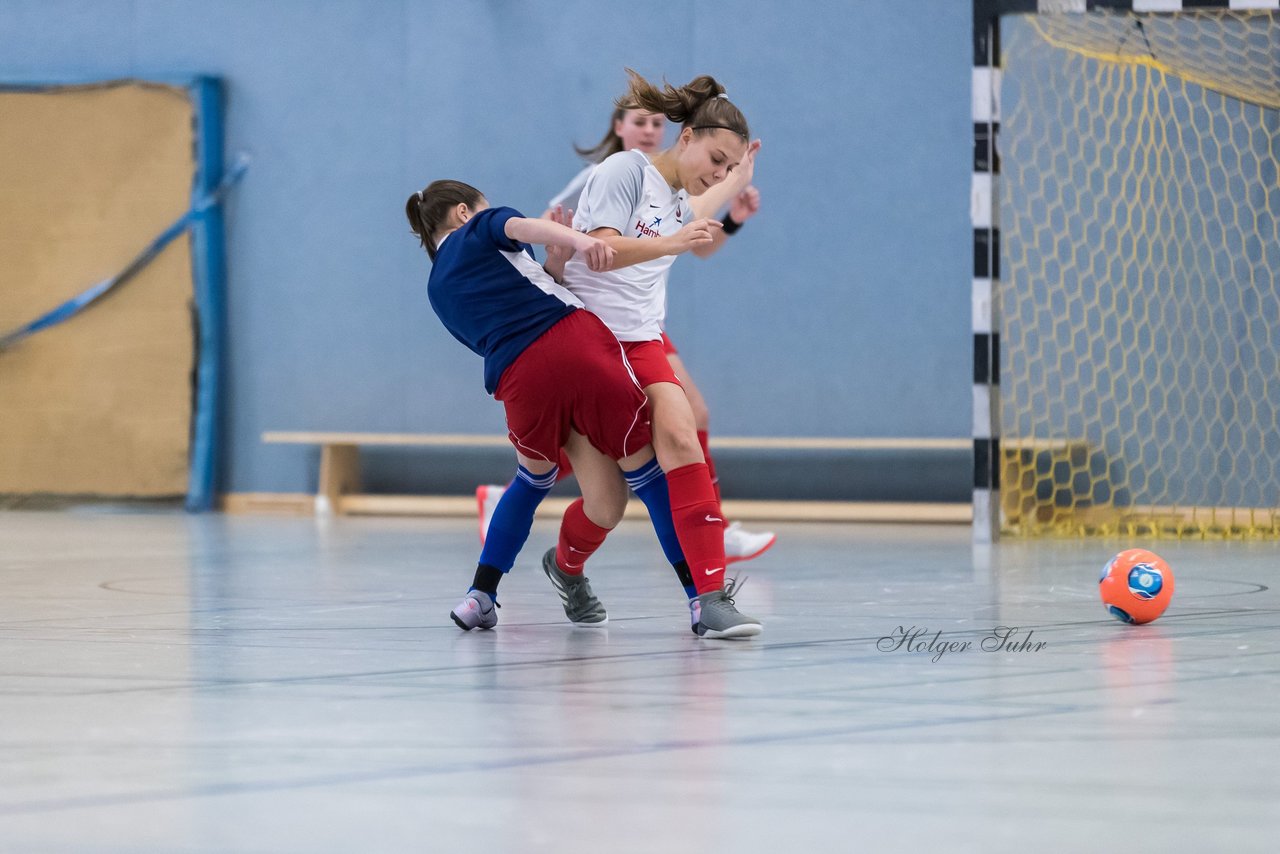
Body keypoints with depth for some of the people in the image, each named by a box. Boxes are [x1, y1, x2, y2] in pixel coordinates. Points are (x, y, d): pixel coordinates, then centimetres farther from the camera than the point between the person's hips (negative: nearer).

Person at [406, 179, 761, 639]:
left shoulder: (438, 290, 31)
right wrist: (579, 240, -26)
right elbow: (520, 226, -7)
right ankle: (708, 601, -3)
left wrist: (551, 267, 23)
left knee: (532, 481, 31)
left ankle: (481, 596, 25)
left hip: (519, 376, 4)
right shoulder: (480, 227, 18)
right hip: (574, 338, -4)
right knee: (647, 473, 2)